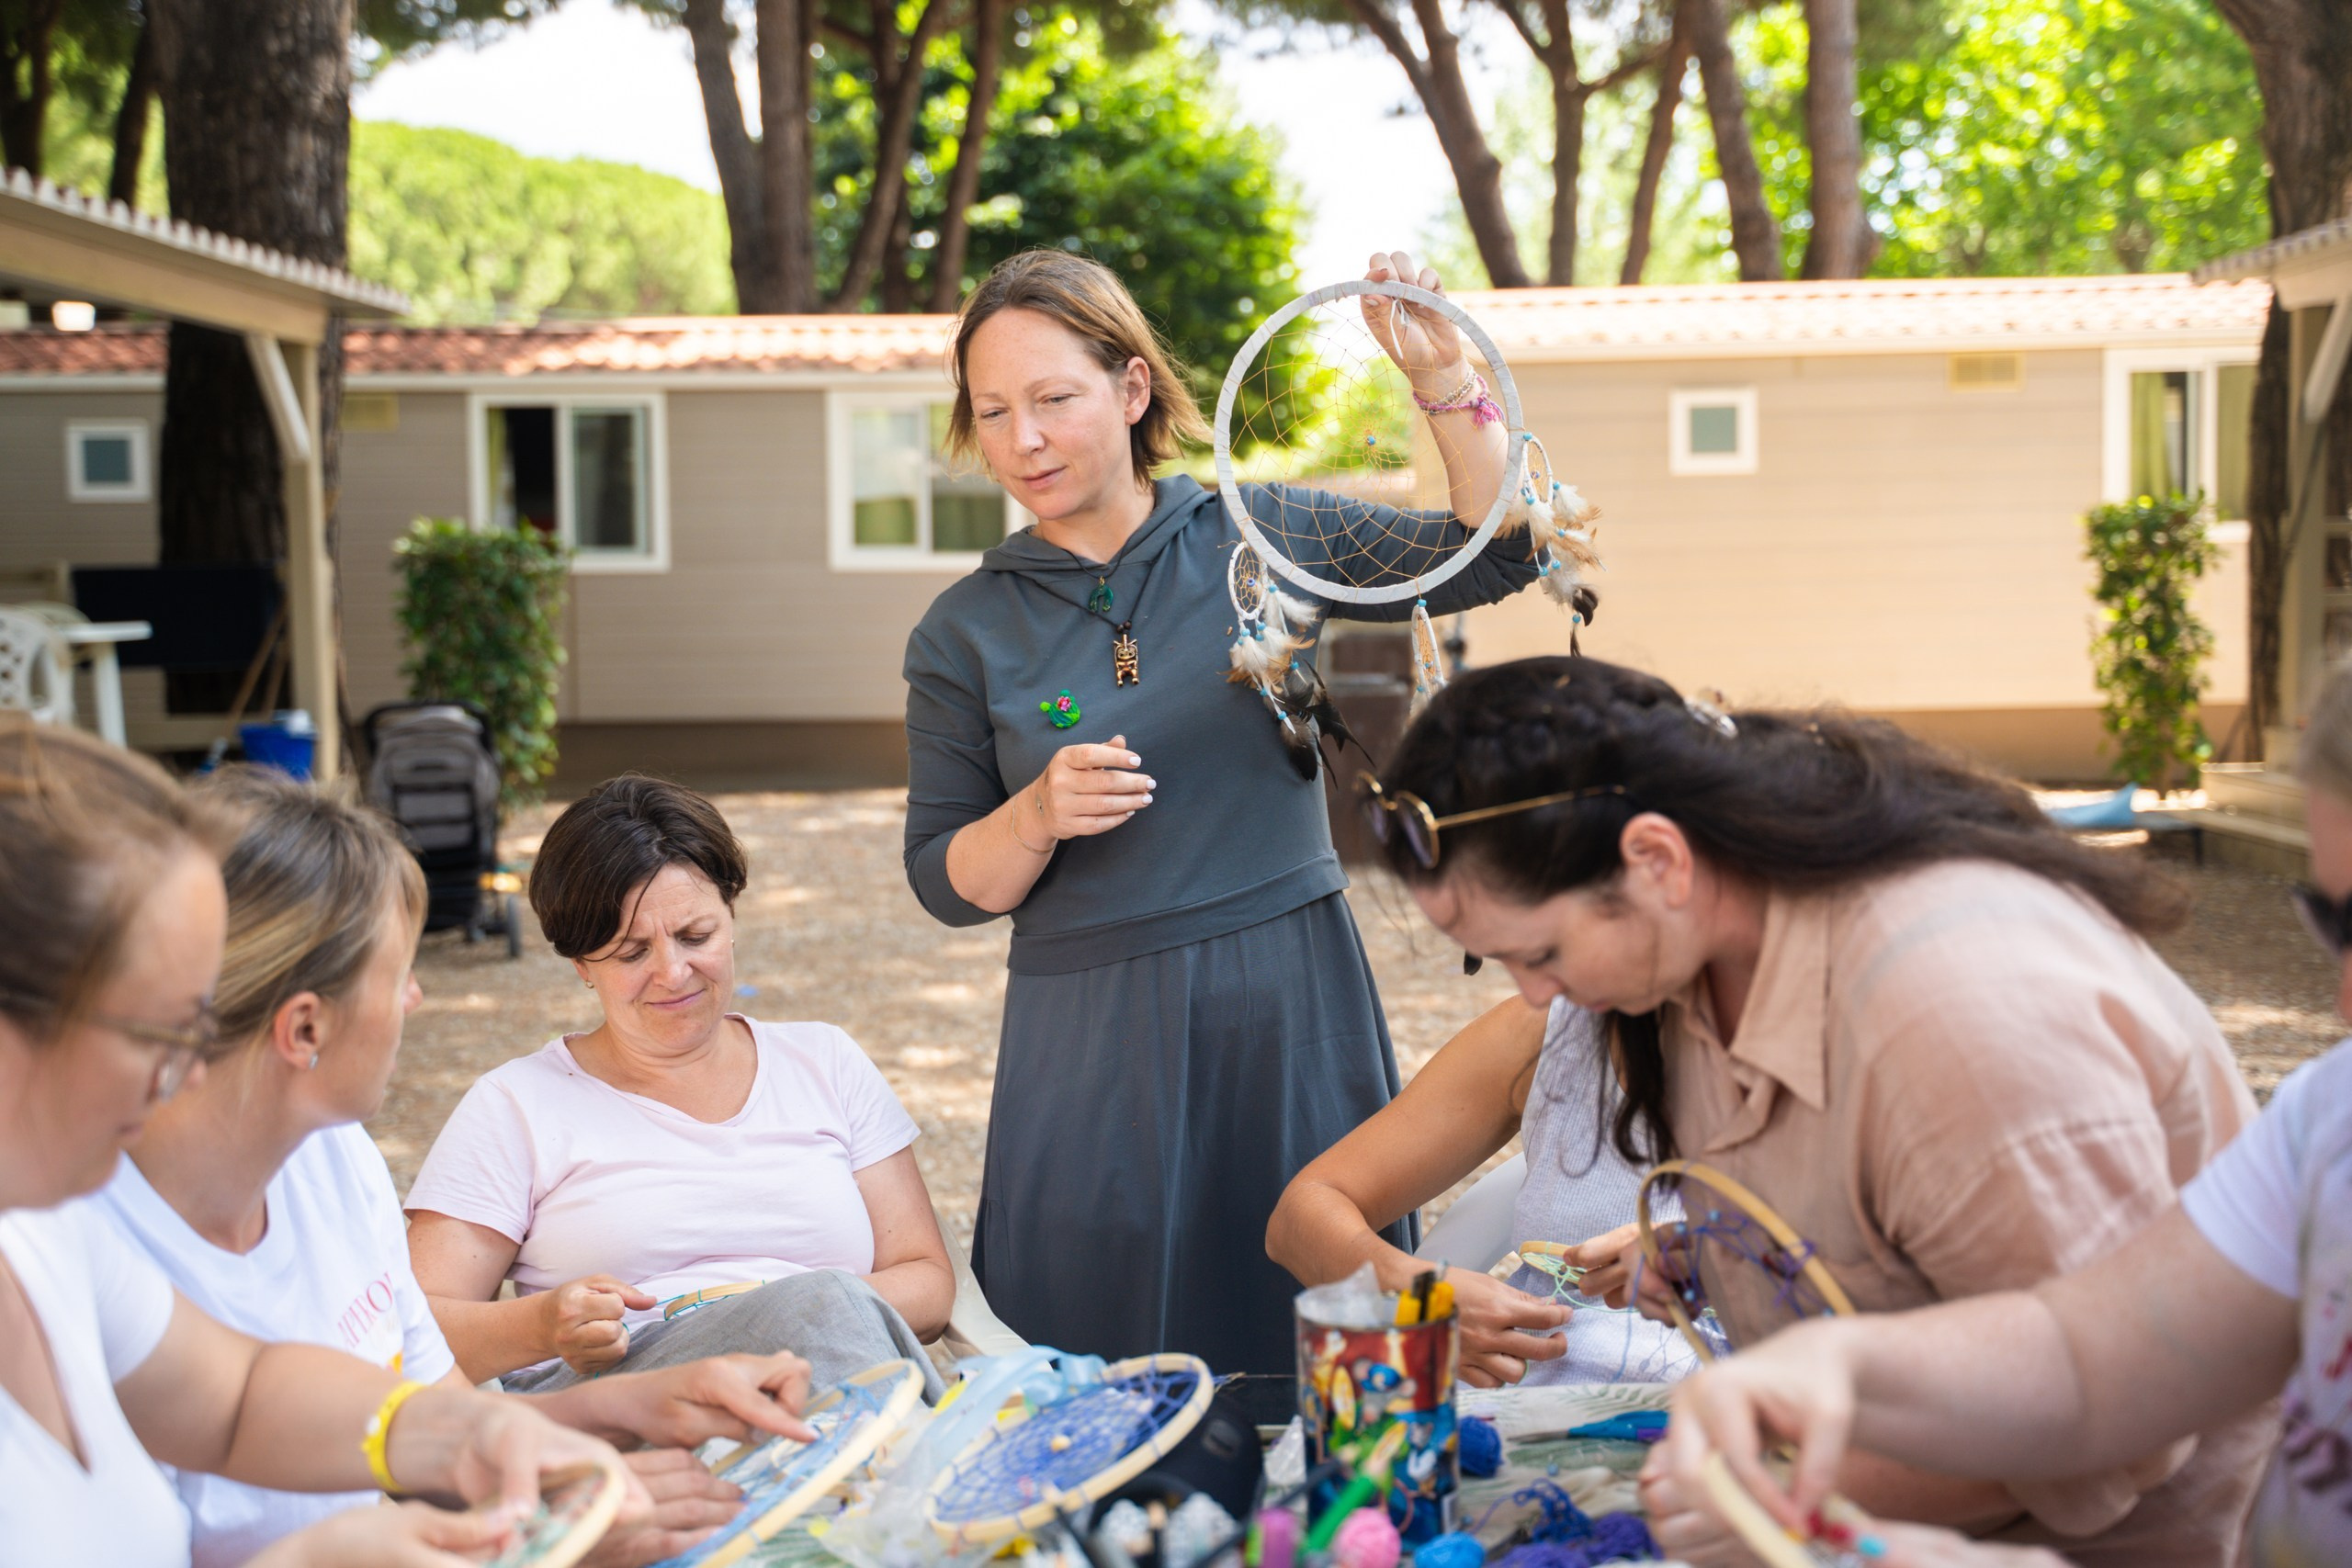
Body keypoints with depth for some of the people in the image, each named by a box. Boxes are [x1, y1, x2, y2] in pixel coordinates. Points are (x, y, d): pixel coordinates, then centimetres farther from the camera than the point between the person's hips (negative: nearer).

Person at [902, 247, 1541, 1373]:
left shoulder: (1258, 532, 3)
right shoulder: (965, 633, 3)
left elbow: (1498, 554, -1)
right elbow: (947, 885, 5)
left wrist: (1443, 380, -13)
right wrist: (1038, 816, -14)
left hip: (1291, 1009, 0)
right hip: (1091, 1041, 0)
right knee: (1102, 1386, 3)